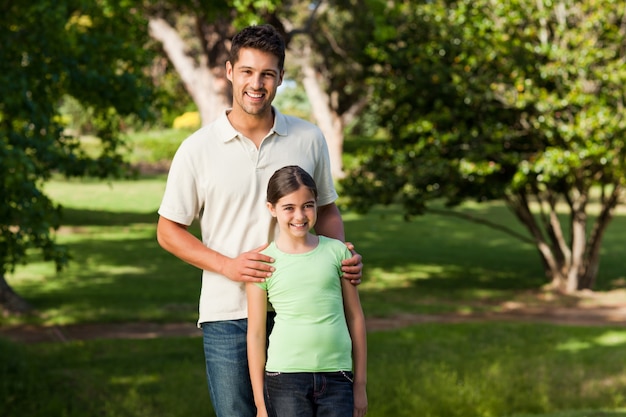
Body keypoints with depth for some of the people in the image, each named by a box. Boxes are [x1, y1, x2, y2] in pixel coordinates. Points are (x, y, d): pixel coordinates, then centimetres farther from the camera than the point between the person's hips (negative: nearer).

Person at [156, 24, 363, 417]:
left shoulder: (309, 139, 4)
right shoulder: (198, 149, -2)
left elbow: (326, 210, 16)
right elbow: (169, 231, 3)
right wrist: (228, 265, -12)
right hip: (228, 314, -1)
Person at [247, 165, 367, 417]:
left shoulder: (336, 252, 4)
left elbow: (355, 316, 9)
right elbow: (255, 333, 1)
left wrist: (360, 384, 9)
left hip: (337, 377, 2)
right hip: (284, 378, -2)